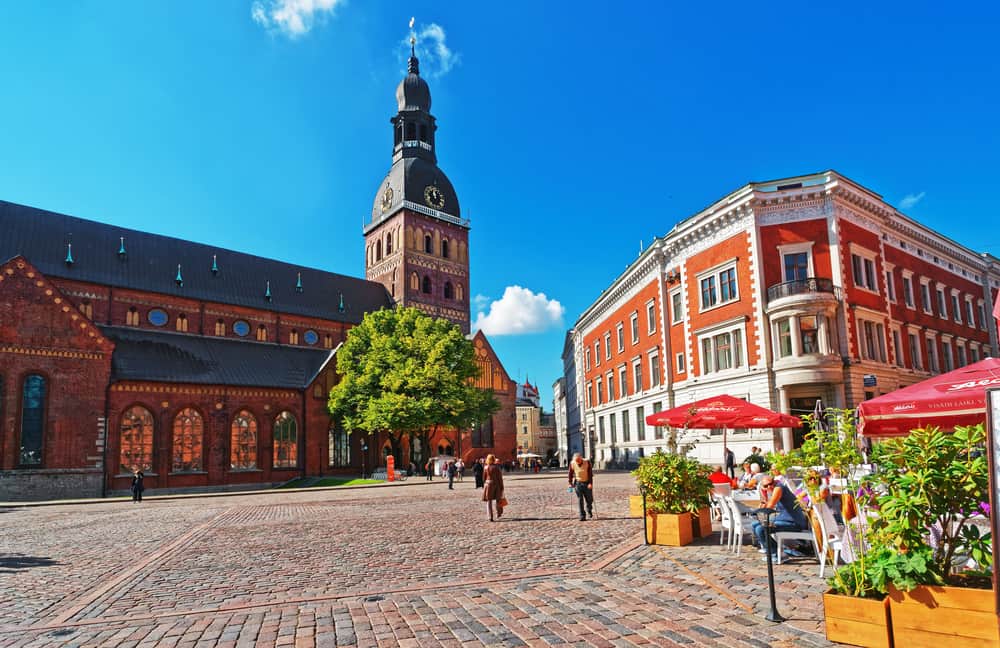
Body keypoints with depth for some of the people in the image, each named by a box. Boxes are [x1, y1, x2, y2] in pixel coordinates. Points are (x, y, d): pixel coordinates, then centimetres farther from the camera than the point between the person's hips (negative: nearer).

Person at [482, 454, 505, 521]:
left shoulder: (485, 467, -1)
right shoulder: (497, 467, -8)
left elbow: (484, 477, 5)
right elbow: (500, 477, -7)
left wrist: (484, 485, 17)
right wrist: (501, 487, -1)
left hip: (488, 484, 1)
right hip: (496, 484, -1)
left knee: (489, 501, 4)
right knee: (498, 500, 18)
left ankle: (490, 517, -4)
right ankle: (498, 514, 29)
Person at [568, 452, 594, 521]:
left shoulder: (587, 462, -14)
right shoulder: (572, 463, -9)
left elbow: (590, 473, -11)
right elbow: (570, 473, 2)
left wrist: (590, 483, -16)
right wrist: (570, 483, 1)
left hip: (587, 483, -1)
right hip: (578, 483, 1)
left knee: (589, 499, 5)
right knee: (580, 500, -5)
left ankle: (589, 510, 35)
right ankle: (582, 516, 1)